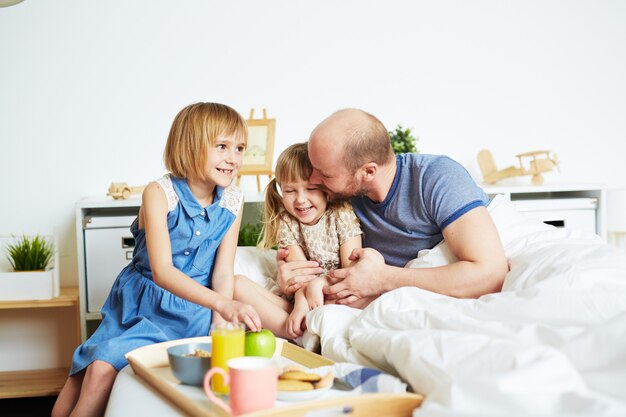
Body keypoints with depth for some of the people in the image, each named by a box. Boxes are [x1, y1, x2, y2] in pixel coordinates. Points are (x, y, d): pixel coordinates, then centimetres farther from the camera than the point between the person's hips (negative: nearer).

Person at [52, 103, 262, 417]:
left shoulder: (233, 201, -6)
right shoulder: (159, 193, -17)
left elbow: (223, 272, -3)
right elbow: (162, 271, -26)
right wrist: (222, 303, -40)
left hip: (193, 310, 1)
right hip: (142, 304, 0)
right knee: (99, 368, -18)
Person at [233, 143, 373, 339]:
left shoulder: (341, 214, -3)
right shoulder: (285, 221, 1)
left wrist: (318, 283, -25)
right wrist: (301, 303, -31)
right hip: (294, 299, 2)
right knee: (238, 284, -20)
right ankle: (300, 335, -36)